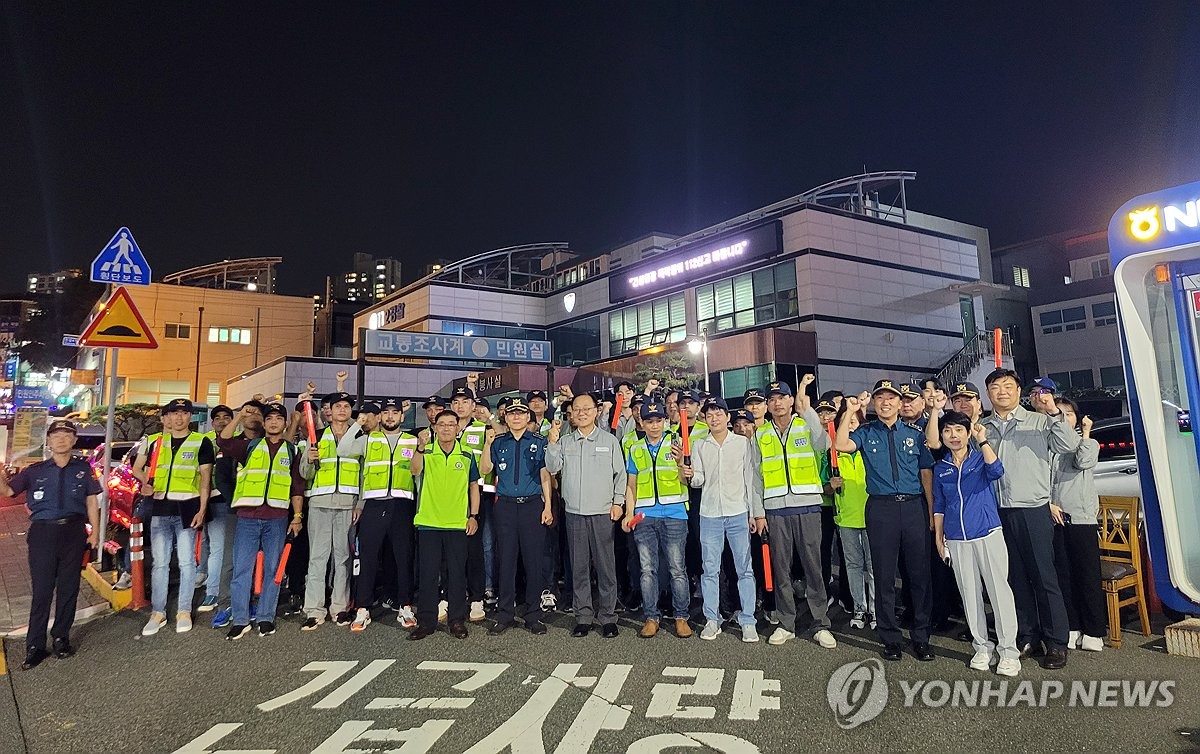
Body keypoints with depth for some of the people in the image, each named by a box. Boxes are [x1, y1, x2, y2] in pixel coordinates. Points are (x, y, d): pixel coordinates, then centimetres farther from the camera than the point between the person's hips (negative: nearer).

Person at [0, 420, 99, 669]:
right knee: (42, 590, -1)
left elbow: (92, 501, 10)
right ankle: (35, 646, 6)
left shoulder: (83, 469, 9)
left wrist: (95, 531, 4)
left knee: (68, 588, 6)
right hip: (43, 533, -1)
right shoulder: (35, 470, 8)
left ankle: (61, 637, 18)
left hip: (73, 532, 1)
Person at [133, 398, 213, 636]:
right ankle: (158, 613, 15)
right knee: (160, 562, 7)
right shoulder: (154, 441, 12)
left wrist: (202, 509, -7)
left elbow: (205, 478, 0)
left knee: (186, 561, 1)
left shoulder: (201, 442, 3)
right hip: (160, 508, 3)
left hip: (187, 508, -3)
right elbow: (137, 468, 19)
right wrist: (146, 483, -5)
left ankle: (184, 612, 11)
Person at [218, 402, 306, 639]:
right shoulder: (249, 446, 12)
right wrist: (240, 417, -14)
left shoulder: (292, 451, 13)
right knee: (241, 568, -2)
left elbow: (298, 488, 10)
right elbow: (223, 441, -7)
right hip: (247, 516, 0)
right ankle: (240, 620, 6)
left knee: (272, 569, 5)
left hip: (277, 518, 1)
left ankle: (265, 617, 14)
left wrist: (297, 516, 3)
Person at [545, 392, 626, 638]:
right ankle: (583, 617, 17)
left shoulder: (610, 440, 5)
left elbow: (620, 474, 7)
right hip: (574, 513, 2)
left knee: (606, 567, 1)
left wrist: (618, 502, 1)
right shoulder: (565, 441, 9)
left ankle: (608, 617, 12)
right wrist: (552, 442, -13)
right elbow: (552, 468, -2)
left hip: (602, 513, -2)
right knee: (579, 568, 7)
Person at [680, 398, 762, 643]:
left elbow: (752, 479, 4)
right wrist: (689, 474, -18)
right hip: (709, 514, 1)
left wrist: (758, 512, 1)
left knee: (744, 569, 2)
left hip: (738, 513, -1)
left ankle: (748, 622, 10)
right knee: (710, 569, 6)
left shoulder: (743, 443, 4)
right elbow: (699, 481, 5)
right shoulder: (699, 445, 8)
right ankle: (712, 620, 15)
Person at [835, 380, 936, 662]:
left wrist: (931, 513, 5)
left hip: (914, 506, 1)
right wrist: (849, 411, -13)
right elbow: (841, 445, -13)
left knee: (920, 573, 5)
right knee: (884, 575, 5)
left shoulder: (915, 434, 12)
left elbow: (926, 474, 10)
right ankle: (890, 638, 16)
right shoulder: (866, 433, 8)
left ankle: (921, 637, 19)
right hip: (881, 508, -1)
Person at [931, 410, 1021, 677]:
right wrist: (938, 538, 11)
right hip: (956, 540, 3)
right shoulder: (940, 469, 9)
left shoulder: (980, 459, 0)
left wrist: (983, 440, -28)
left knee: (999, 589, -4)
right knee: (969, 594, 8)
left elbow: (997, 472, -24)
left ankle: (1009, 650, 5)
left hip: (988, 534, -3)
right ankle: (982, 647, 18)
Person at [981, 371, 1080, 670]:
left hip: (1032, 509, -3)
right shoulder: (981, 427, 10)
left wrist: (1053, 412, -23)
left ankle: (1056, 642, 12)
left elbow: (1070, 446, -13)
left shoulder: (1039, 421, 0)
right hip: (997, 512, 3)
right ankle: (1028, 636, 22)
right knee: (1015, 577, 11)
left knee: (1044, 576, 1)